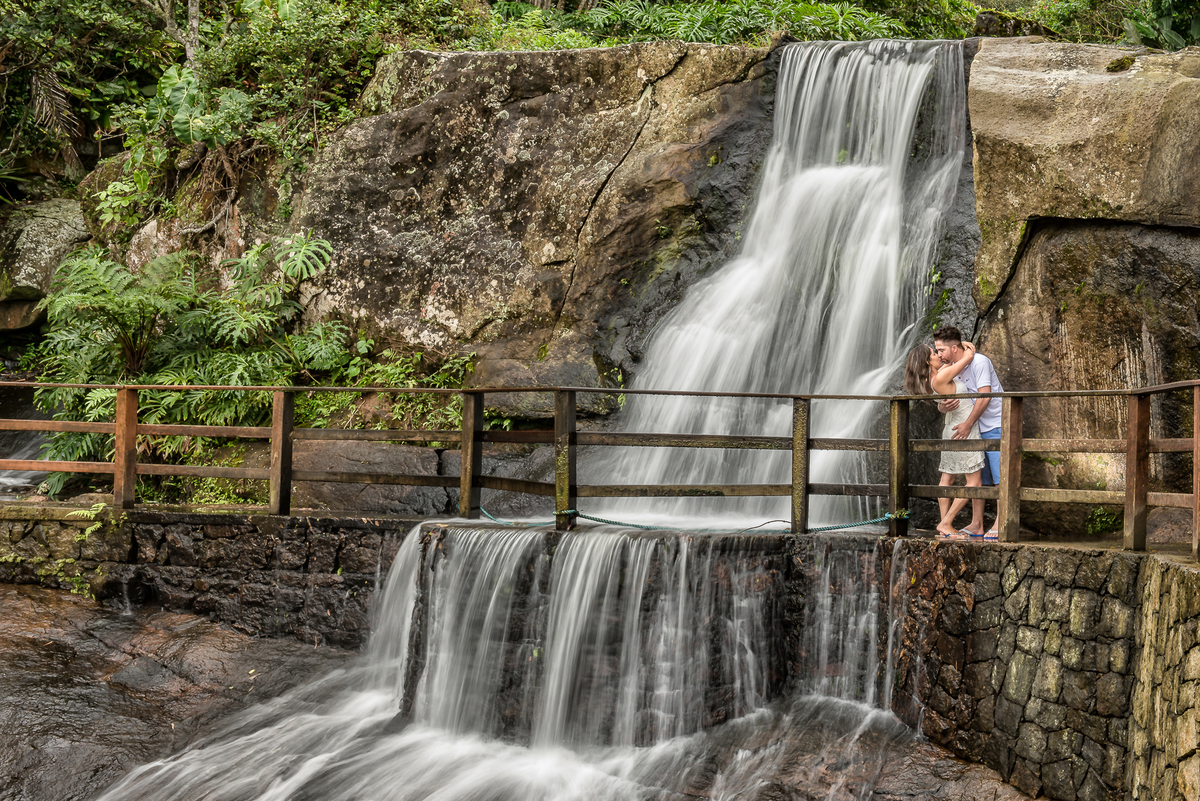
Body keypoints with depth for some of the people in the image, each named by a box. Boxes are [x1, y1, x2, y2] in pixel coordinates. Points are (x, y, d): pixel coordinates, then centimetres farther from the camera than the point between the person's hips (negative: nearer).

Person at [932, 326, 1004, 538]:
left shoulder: (979, 362, -15)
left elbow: (984, 396, -21)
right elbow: (940, 405, 5)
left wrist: (968, 424, -21)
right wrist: (944, 406, -20)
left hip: (996, 426, -8)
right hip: (976, 429, 8)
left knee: (999, 476, -8)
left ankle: (1000, 523, -6)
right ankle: (976, 525, 10)